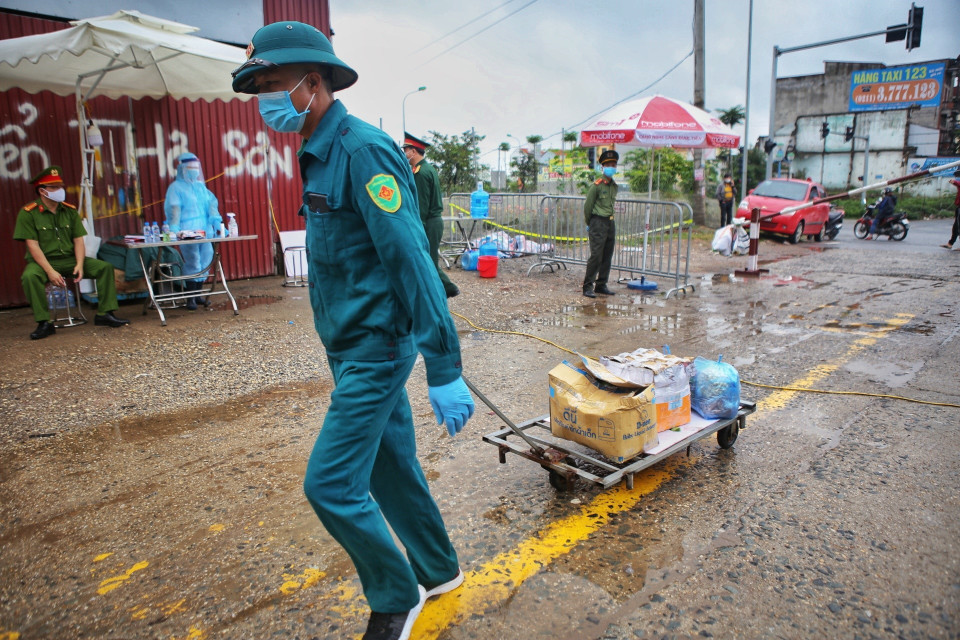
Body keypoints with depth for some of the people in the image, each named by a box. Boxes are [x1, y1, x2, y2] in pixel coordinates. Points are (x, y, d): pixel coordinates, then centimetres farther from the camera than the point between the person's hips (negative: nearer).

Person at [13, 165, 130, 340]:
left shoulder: (70, 211, 5)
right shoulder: (28, 213, -8)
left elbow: (78, 240, 0)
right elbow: (32, 245, -14)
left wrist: (79, 265, -16)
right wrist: (50, 271, -24)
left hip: (69, 259, 4)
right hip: (42, 261, -4)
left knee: (105, 267, -13)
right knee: (29, 276, -35)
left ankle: (105, 314, -13)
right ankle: (44, 323, -25)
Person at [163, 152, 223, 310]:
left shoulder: (201, 186, 20)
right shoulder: (176, 187, 3)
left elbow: (211, 202, 11)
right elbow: (174, 209, -9)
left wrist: (215, 219, -5)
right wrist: (174, 229, -20)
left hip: (205, 230, 6)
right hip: (188, 232, -6)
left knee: (205, 262, 5)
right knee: (192, 264, -8)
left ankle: (198, 294, 17)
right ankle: (190, 298, -2)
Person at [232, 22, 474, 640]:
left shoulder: (364, 149, -18)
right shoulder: (322, 155, 13)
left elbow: (412, 260, -25)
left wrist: (445, 370, -26)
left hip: (377, 350, -10)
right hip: (352, 348, 10)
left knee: (331, 483, -4)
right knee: (391, 468, 18)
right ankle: (437, 571, 39)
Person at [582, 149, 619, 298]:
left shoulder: (614, 186, 12)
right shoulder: (597, 185, -9)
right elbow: (588, 206, -4)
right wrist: (590, 223, 4)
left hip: (611, 223, 7)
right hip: (598, 223, -7)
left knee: (607, 257, 9)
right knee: (596, 256, -10)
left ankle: (601, 285, 17)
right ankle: (587, 286, -4)